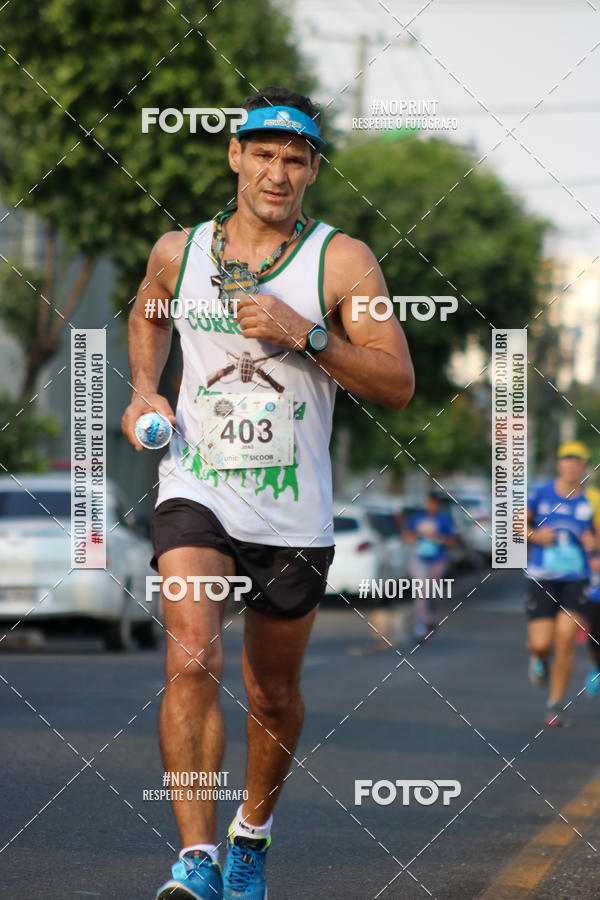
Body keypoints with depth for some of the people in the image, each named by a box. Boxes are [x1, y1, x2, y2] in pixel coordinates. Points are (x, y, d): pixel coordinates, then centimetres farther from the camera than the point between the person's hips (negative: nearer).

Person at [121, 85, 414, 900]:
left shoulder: (342, 261, -5)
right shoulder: (178, 251, 3)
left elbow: (398, 384, -10)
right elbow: (147, 316, 26)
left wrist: (304, 334, -20)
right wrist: (144, 391, 8)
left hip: (294, 516, 0)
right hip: (196, 491, 0)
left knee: (273, 692, 14)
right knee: (193, 662, -22)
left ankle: (254, 826, 41)